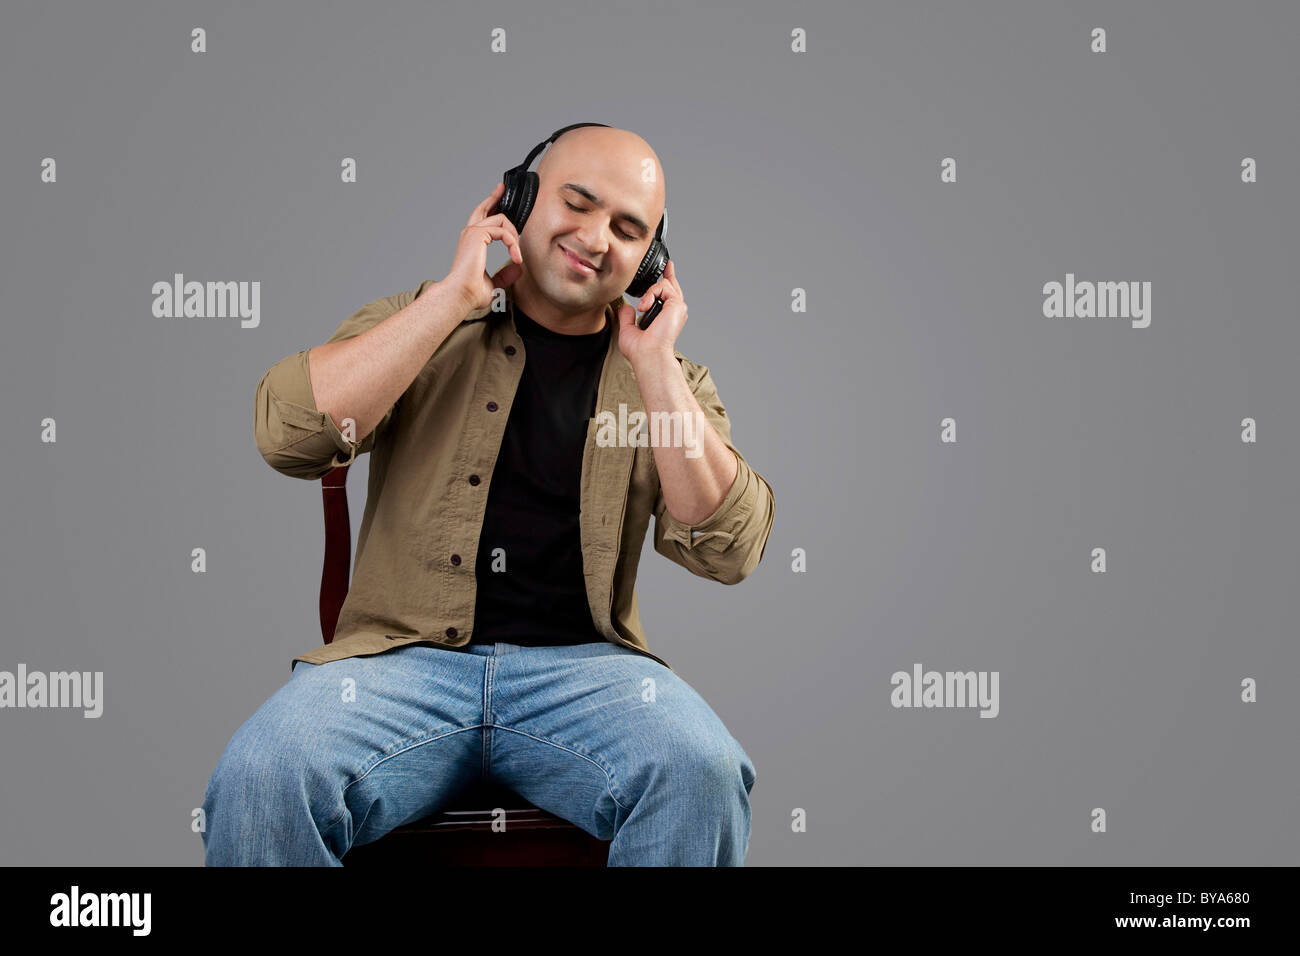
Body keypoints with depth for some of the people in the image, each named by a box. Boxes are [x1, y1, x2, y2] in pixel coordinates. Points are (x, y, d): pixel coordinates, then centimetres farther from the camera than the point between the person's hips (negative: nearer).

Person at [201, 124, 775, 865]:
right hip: (405, 656, 0)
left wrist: (654, 366, -5)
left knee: (701, 773, -30)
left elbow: (727, 551, 0)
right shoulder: (420, 325, 13)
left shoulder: (668, 378, 14)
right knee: (261, 777, -29)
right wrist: (456, 296, -6)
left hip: (582, 663, 1)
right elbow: (289, 435, -6)